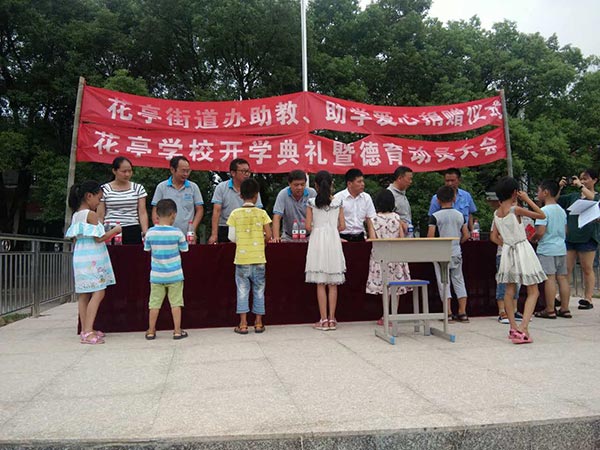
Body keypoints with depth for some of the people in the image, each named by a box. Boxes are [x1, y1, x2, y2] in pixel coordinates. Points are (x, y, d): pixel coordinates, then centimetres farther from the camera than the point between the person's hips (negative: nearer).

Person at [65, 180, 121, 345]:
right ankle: (88, 332, -13)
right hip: (92, 258, -9)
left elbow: (75, 238, 18)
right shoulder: (91, 214, -12)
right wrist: (115, 230, -1)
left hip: (79, 257, 9)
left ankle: (85, 330, 17)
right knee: (98, 293, -9)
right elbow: (99, 238, -15)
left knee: (84, 294, 11)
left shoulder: (75, 215, 14)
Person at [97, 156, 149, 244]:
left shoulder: (138, 188, 7)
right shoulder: (104, 190, 5)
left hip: (133, 232, 1)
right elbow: (100, 216, 5)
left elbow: (142, 213, 3)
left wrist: (145, 233, -9)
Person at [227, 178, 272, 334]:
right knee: (259, 291, 11)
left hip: (241, 258, 0)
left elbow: (231, 237, -2)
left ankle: (243, 324, 8)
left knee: (242, 291, 7)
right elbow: (268, 235, -6)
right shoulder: (261, 213, -3)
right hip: (258, 259, 0)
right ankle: (258, 323, 16)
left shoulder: (235, 214, -3)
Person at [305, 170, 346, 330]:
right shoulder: (338, 202, 3)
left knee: (320, 284, 2)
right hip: (333, 241, 1)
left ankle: (323, 320, 3)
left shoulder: (312, 203, -2)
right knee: (333, 284, 7)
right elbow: (342, 226, 3)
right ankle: (331, 319, 10)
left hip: (317, 241, -1)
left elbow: (308, 226, -4)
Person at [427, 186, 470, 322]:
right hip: (456, 253, 4)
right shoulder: (460, 215, 4)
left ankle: (448, 313, 2)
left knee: (444, 282, 2)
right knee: (459, 281, 11)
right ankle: (462, 312, 10)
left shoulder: (435, 216, -9)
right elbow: (466, 235, 4)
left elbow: (430, 237, -14)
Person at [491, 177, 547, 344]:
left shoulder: (496, 213, 3)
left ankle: (513, 328, 17)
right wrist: (528, 199, -2)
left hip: (507, 250, 6)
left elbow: (494, 237, 8)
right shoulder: (515, 209, -15)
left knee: (510, 291, 13)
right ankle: (523, 328, -12)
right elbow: (542, 215, -7)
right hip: (523, 250, -6)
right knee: (533, 292, 1)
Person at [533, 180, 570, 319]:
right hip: (561, 248, 8)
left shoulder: (544, 211, -13)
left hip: (547, 250, -8)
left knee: (549, 278, -5)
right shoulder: (562, 210, 12)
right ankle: (564, 309, 15)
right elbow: (565, 231, 18)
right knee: (562, 278, 9)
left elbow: (540, 232, -19)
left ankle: (550, 310, -1)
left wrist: (533, 238, -1)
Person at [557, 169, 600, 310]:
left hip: (587, 237, -3)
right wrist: (560, 187, 1)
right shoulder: (573, 196, 16)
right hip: (569, 236, 3)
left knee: (587, 269, 4)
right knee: (566, 269, 1)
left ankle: (587, 299, 9)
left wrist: (580, 186, -15)